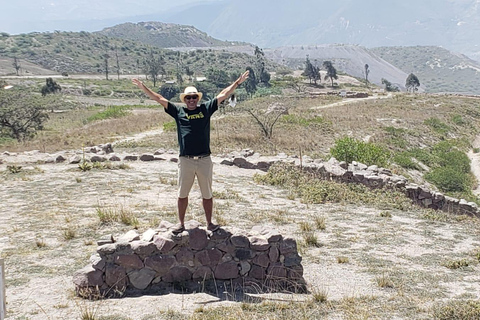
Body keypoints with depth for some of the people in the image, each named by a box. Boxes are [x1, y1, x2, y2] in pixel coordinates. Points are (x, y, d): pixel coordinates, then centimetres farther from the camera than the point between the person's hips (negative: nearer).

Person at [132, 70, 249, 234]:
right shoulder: (178, 111, 7)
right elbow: (159, 98, 8)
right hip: (185, 160, 0)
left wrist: (238, 82, 7)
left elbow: (223, 94, 9)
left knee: (207, 194, 10)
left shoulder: (206, 108, 8)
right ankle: (181, 223, 22)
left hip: (205, 160, 0)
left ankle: (209, 222, 22)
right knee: (182, 194, 9)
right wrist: (143, 87, 6)